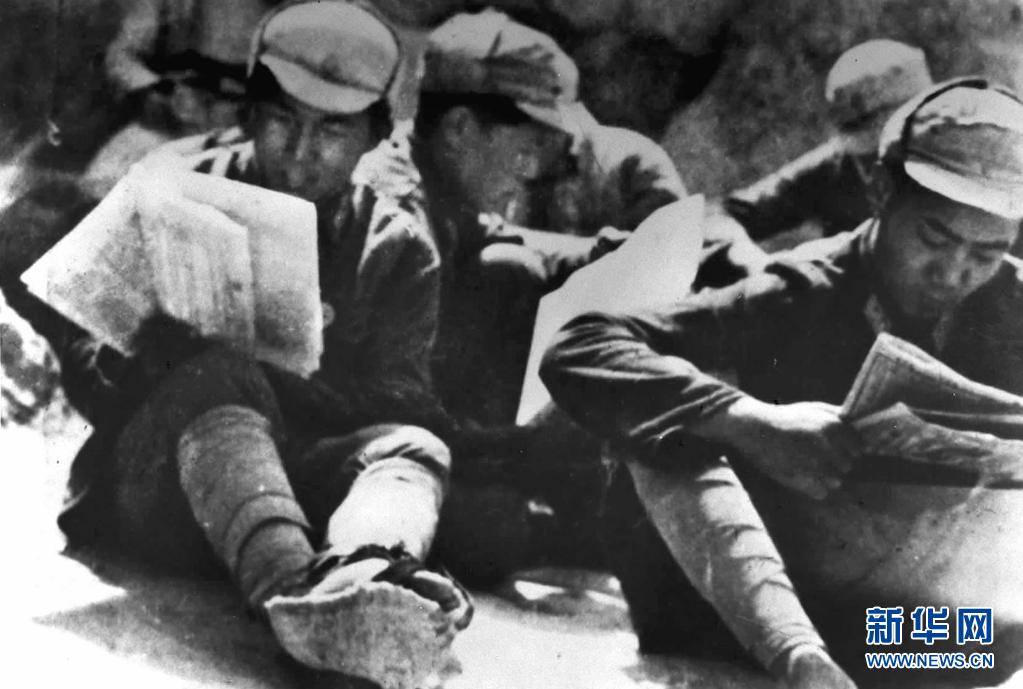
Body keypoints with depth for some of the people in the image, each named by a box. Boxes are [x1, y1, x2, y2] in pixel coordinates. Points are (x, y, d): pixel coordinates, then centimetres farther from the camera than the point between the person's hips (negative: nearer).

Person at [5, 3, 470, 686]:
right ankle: (291, 580, -61)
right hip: (157, 483, -1)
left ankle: (362, 574, -62)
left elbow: (401, 403, -3)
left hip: (293, 484, 2)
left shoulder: (396, 243, 7)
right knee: (218, 377, -32)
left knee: (415, 446, -26)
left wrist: (272, 386, -19)